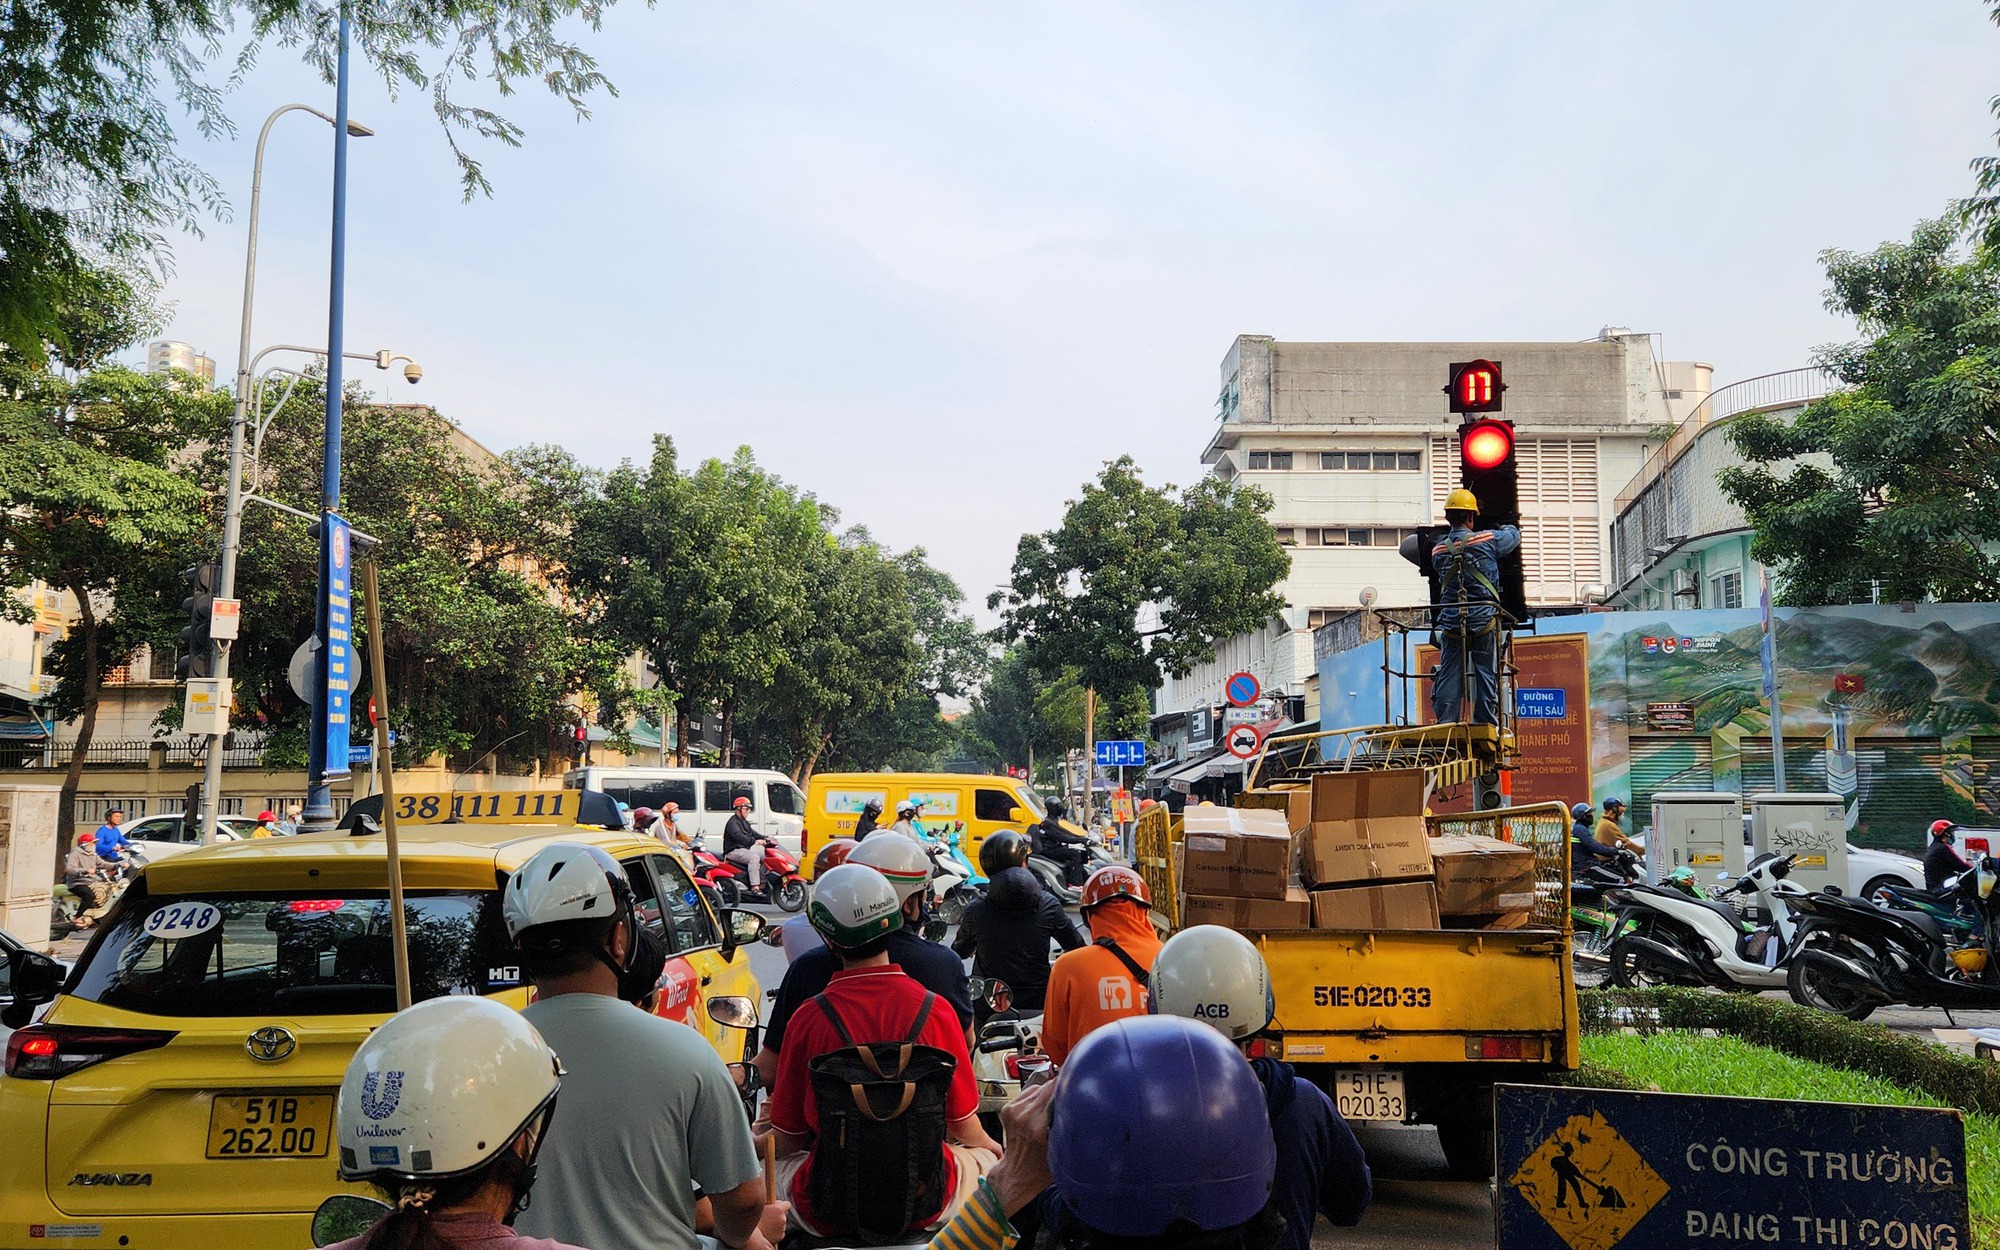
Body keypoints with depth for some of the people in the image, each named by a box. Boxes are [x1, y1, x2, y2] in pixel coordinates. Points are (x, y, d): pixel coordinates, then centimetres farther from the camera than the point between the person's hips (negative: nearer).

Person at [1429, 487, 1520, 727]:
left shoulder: (1438, 550, 3)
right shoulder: (1488, 540, -3)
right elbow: (1514, 536, 15)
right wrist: (1504, 528, 40)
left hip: (1450, 622, 2)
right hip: (1483, 620, -2)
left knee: (1448, 677, 5)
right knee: (1486, 675, 4)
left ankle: (1444, 726, 3)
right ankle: (1485, 725, 4)